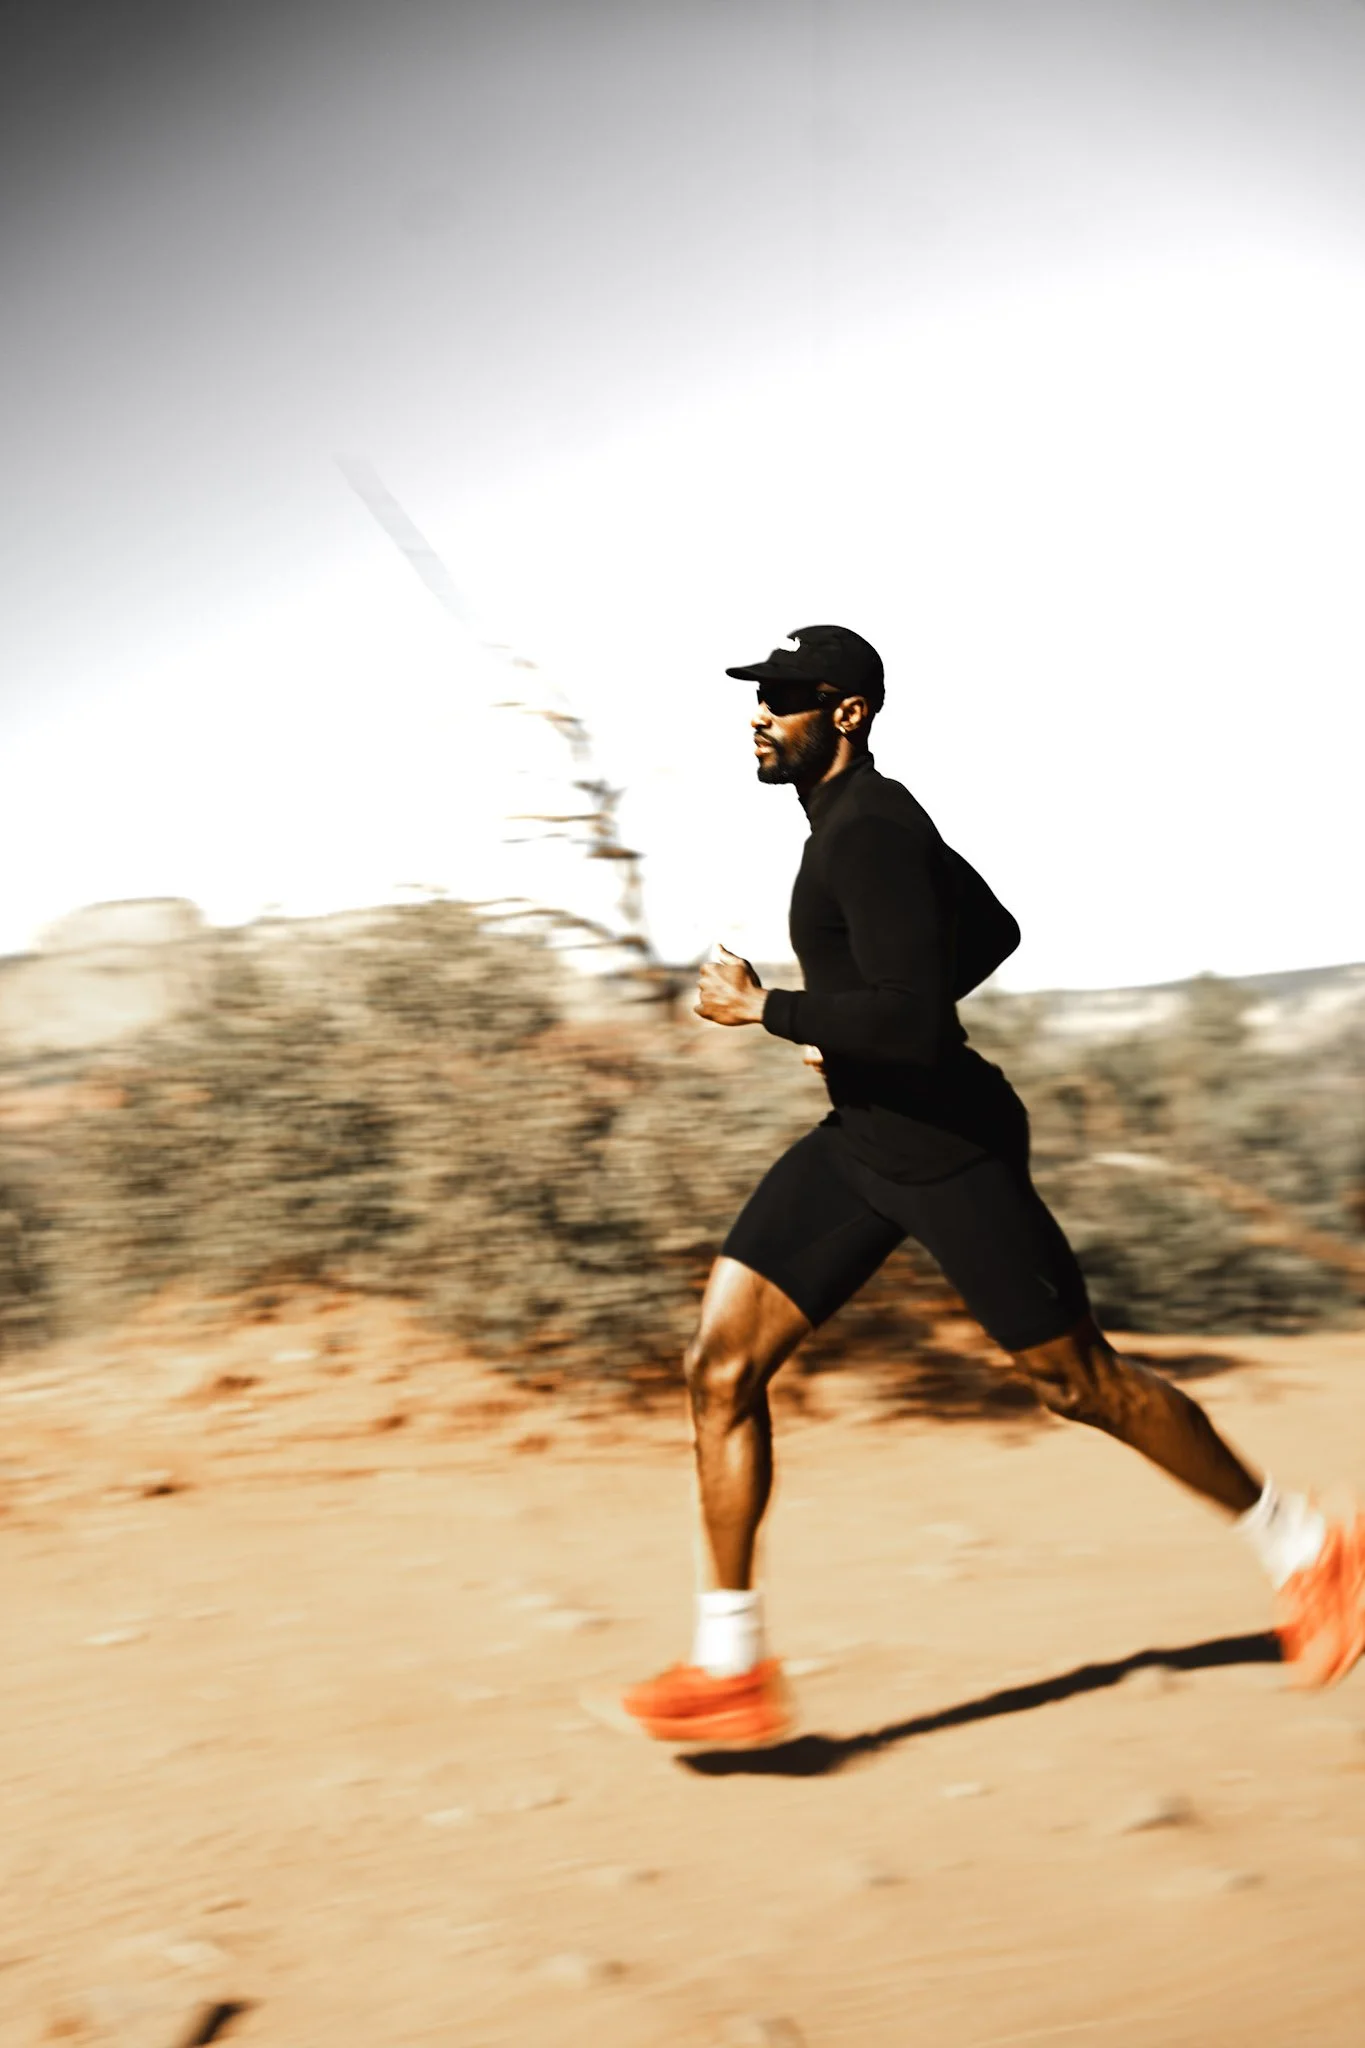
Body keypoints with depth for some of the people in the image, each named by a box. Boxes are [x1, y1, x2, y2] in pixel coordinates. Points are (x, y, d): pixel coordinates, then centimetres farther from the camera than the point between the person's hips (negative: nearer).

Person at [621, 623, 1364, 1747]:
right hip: (860, 1139, 10)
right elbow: (993, 931, 24)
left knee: (1079, 1381, 4)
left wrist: (764, 1007, -20)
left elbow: (911, 1021, -30)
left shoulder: (870, 832, -20)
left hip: (950, 1147, -10)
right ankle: (731, 1668, 4)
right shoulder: (860, 817, 11)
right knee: (723, 1362, -1)